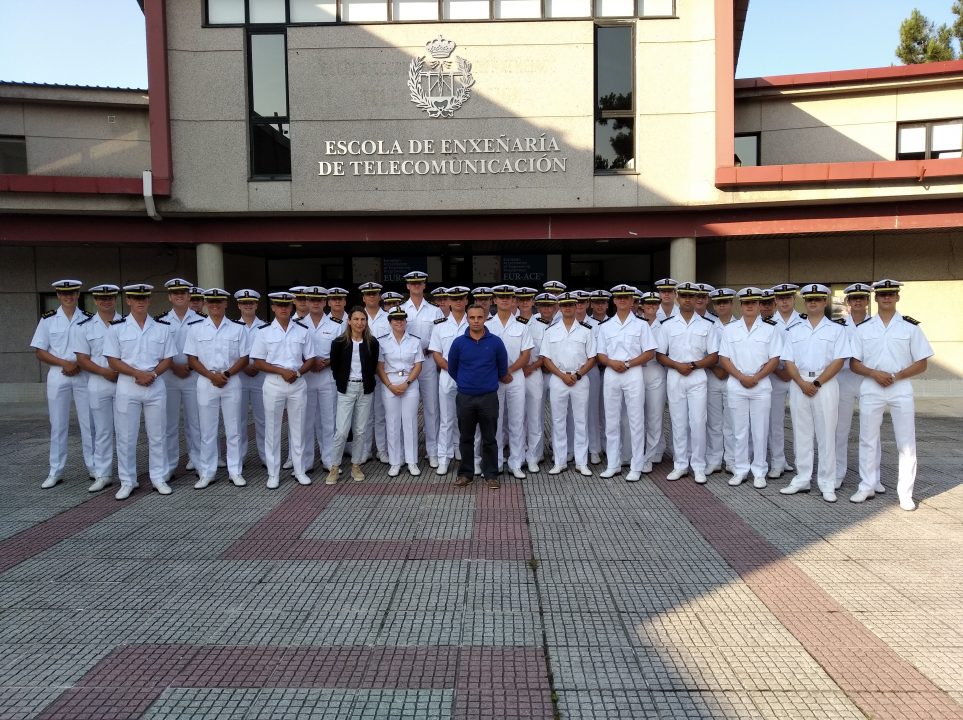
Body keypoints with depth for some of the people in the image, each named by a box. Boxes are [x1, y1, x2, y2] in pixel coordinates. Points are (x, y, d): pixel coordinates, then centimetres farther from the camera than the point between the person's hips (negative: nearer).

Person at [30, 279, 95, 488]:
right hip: (57, 376, 0)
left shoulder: (88, 319, 3)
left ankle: (93, 467, 13)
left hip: (83, 375, 0)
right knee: (58, 425, 5)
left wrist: (78, 365, -11)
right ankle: (55, 472, 11)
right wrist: (64, 363, -12)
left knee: (89, 423, 4)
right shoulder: (48, 320, 3)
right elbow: (40, 352, 2)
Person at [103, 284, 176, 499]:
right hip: (127, 386, -1)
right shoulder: (117, 327, 2)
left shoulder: (163, 327, 6)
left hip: (156, 385, 1)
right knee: (126, 437, 3)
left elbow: (168, 359, 5)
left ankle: (159, 478, 16)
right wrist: (138, 374, -15)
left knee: (157, 435, 6)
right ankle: (127, 482, 13)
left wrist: (152, 374, -12)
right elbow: (113, 361, -2)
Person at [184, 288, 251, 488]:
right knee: (207, 430, 5)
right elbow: (192, 359, 1)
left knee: (233, 430, 5)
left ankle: (235, 471, 13)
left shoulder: (238, 328, 4)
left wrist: (227, 374, -13)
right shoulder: (195, 328, 3)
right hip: (206, 383, 0)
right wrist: (211, 375, -12)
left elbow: (244, 358, 2)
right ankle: (206, 473, 14)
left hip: (232, 382, 0)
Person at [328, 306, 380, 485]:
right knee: (342, 431, -6)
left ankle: (356, 466, 19)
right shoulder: (339, 342, -5)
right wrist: (342, 383, 4)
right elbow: (334, 366, 4)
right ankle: (334, 468, 6)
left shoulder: (372, 342, 0)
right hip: (346, 389, -2)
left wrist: (367, 382, 7)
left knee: (360, 430, 8)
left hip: (365, 389, 2)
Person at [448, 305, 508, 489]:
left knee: (489, 439, 6)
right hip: (465, 397, 1)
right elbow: (452, 369, 11)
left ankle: (491, 474, 16)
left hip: (489, 397, -1)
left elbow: (503, 369, 11)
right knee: (466, 438, 10)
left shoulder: (495, 342, -3)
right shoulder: (459, 342, -2)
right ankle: (465, 473, 21)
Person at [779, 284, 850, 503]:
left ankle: (827, 484, 6)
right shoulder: (794, 329, 12)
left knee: (826, 434, -1)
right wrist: (802, 383, -10)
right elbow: (788, 361, 5)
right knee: (801, 434, 6)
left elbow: (838, 361, -5)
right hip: (799, 384, 3)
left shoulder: (836, 329, 4)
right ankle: (802, 479, 14)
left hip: (825, 384, -2)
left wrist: (817, 383, -13)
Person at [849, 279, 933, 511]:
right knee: (868, 440, 6)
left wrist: (896, 376, -12)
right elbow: (853, 363, 6)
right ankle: (867, 487, 17)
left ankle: (905, 494, 9)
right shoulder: (863, 328, 7)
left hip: (901, 389, -1)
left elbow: (921, 364, 2)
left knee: (906, 443, 1)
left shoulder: (910, 327, 3)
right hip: (870, 389, 1)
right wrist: (874, 373, -12)